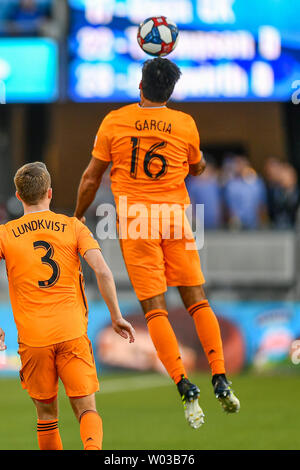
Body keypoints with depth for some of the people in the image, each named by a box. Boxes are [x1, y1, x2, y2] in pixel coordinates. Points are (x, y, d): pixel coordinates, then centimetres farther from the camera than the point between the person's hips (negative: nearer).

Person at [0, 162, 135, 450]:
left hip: (32, 339, 0)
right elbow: (102, 271, -7)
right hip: (72, 333, 0)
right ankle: (93, 446, -26)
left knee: (46, 414, 14)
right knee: (86, 408, 2)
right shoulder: (73, 227, 5)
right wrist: (116, 317, 1)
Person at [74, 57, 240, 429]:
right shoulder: (185, 124, 2)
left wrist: (77, 217, 19)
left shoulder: (114, 122, -2)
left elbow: (91, 178, 5)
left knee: (155, 309, -3)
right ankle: (220, 380, -4)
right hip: (176, 217, 1)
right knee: (197, 301, 7)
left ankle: (185, 387, -15)